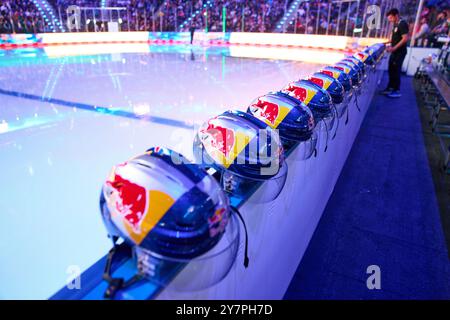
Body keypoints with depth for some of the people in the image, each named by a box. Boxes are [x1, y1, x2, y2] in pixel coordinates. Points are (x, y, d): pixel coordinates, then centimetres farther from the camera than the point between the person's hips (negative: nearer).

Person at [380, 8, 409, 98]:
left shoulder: (402, 24, -16)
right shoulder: (395, 25, 12)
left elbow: (405, 38, -22)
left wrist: (394, 48, -24)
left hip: (400, 52, -9)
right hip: (395, 52, 9)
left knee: (396, 71, -4)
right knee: (391, 70, 13)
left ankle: (397, 91, 5)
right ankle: (390, 88, 24)